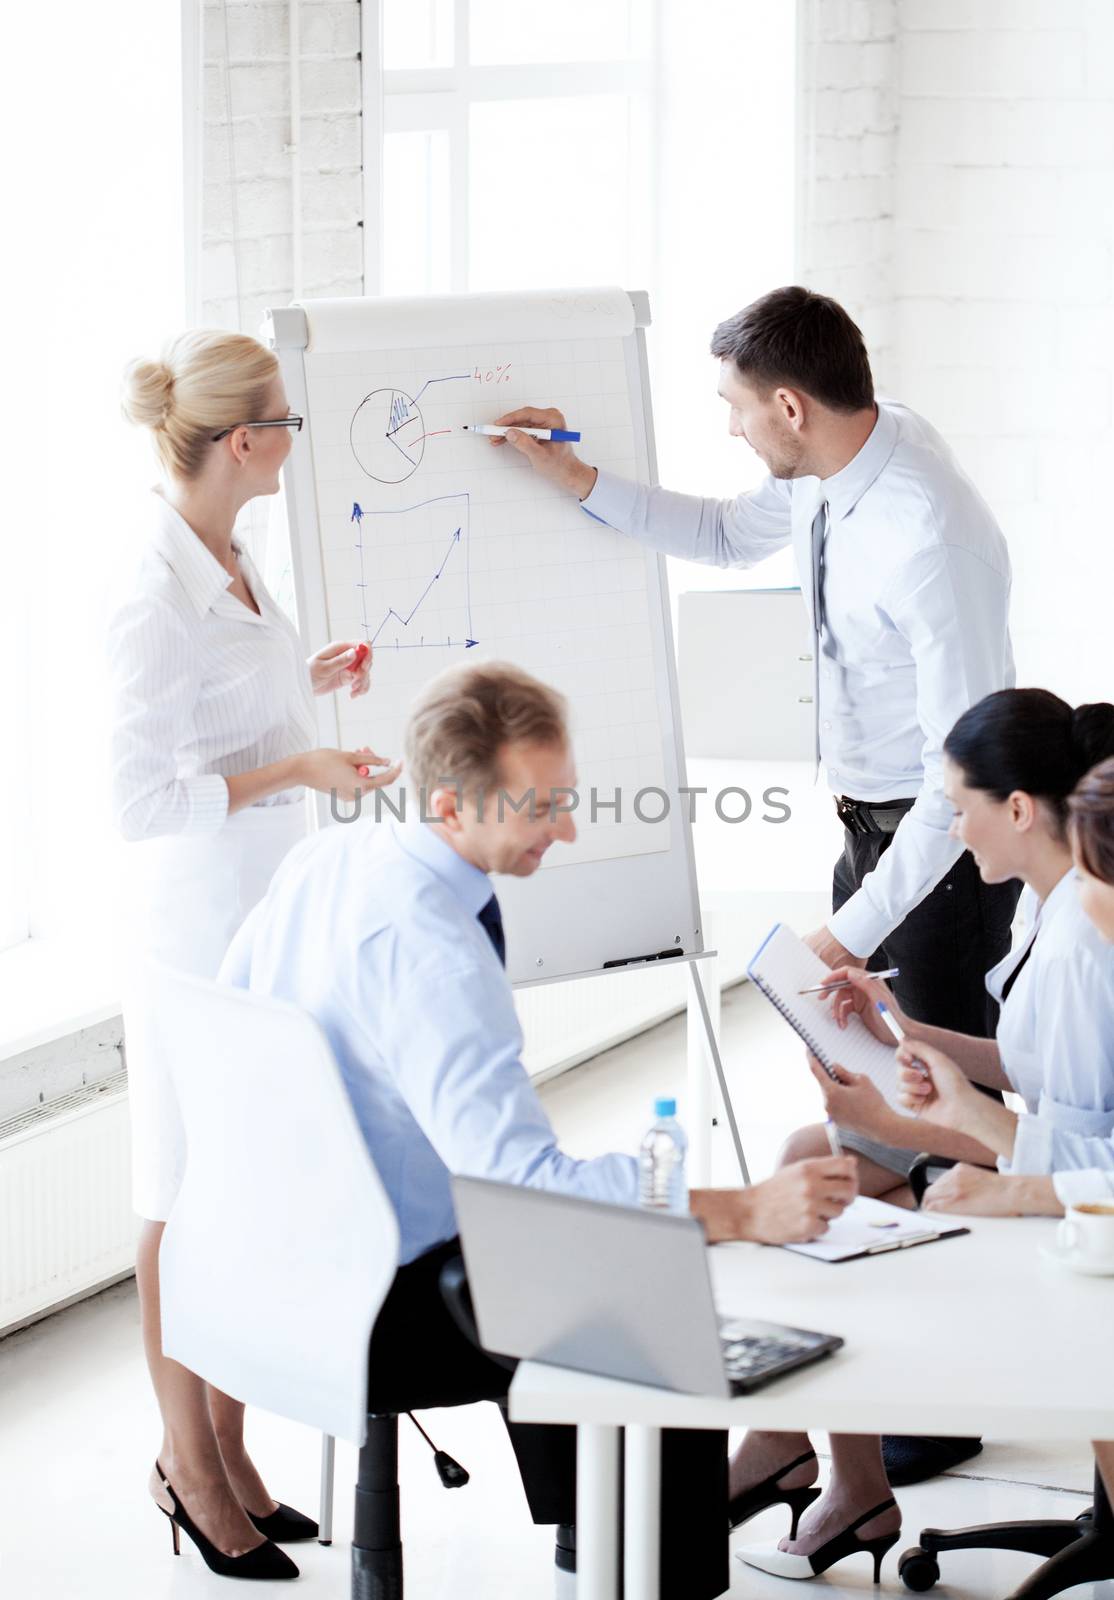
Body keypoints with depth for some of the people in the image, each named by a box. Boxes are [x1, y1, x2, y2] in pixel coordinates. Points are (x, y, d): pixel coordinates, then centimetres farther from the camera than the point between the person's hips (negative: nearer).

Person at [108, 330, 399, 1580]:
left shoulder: (231, 561, 7)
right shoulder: (155, 597, -21)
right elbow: (141, 798, -22)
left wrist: (303, 687, 13)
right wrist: (296, 769, -21)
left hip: (270, 917, 9)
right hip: (196, 927, -9)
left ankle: (231, 1453, 26)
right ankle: (188, 1462, 17)